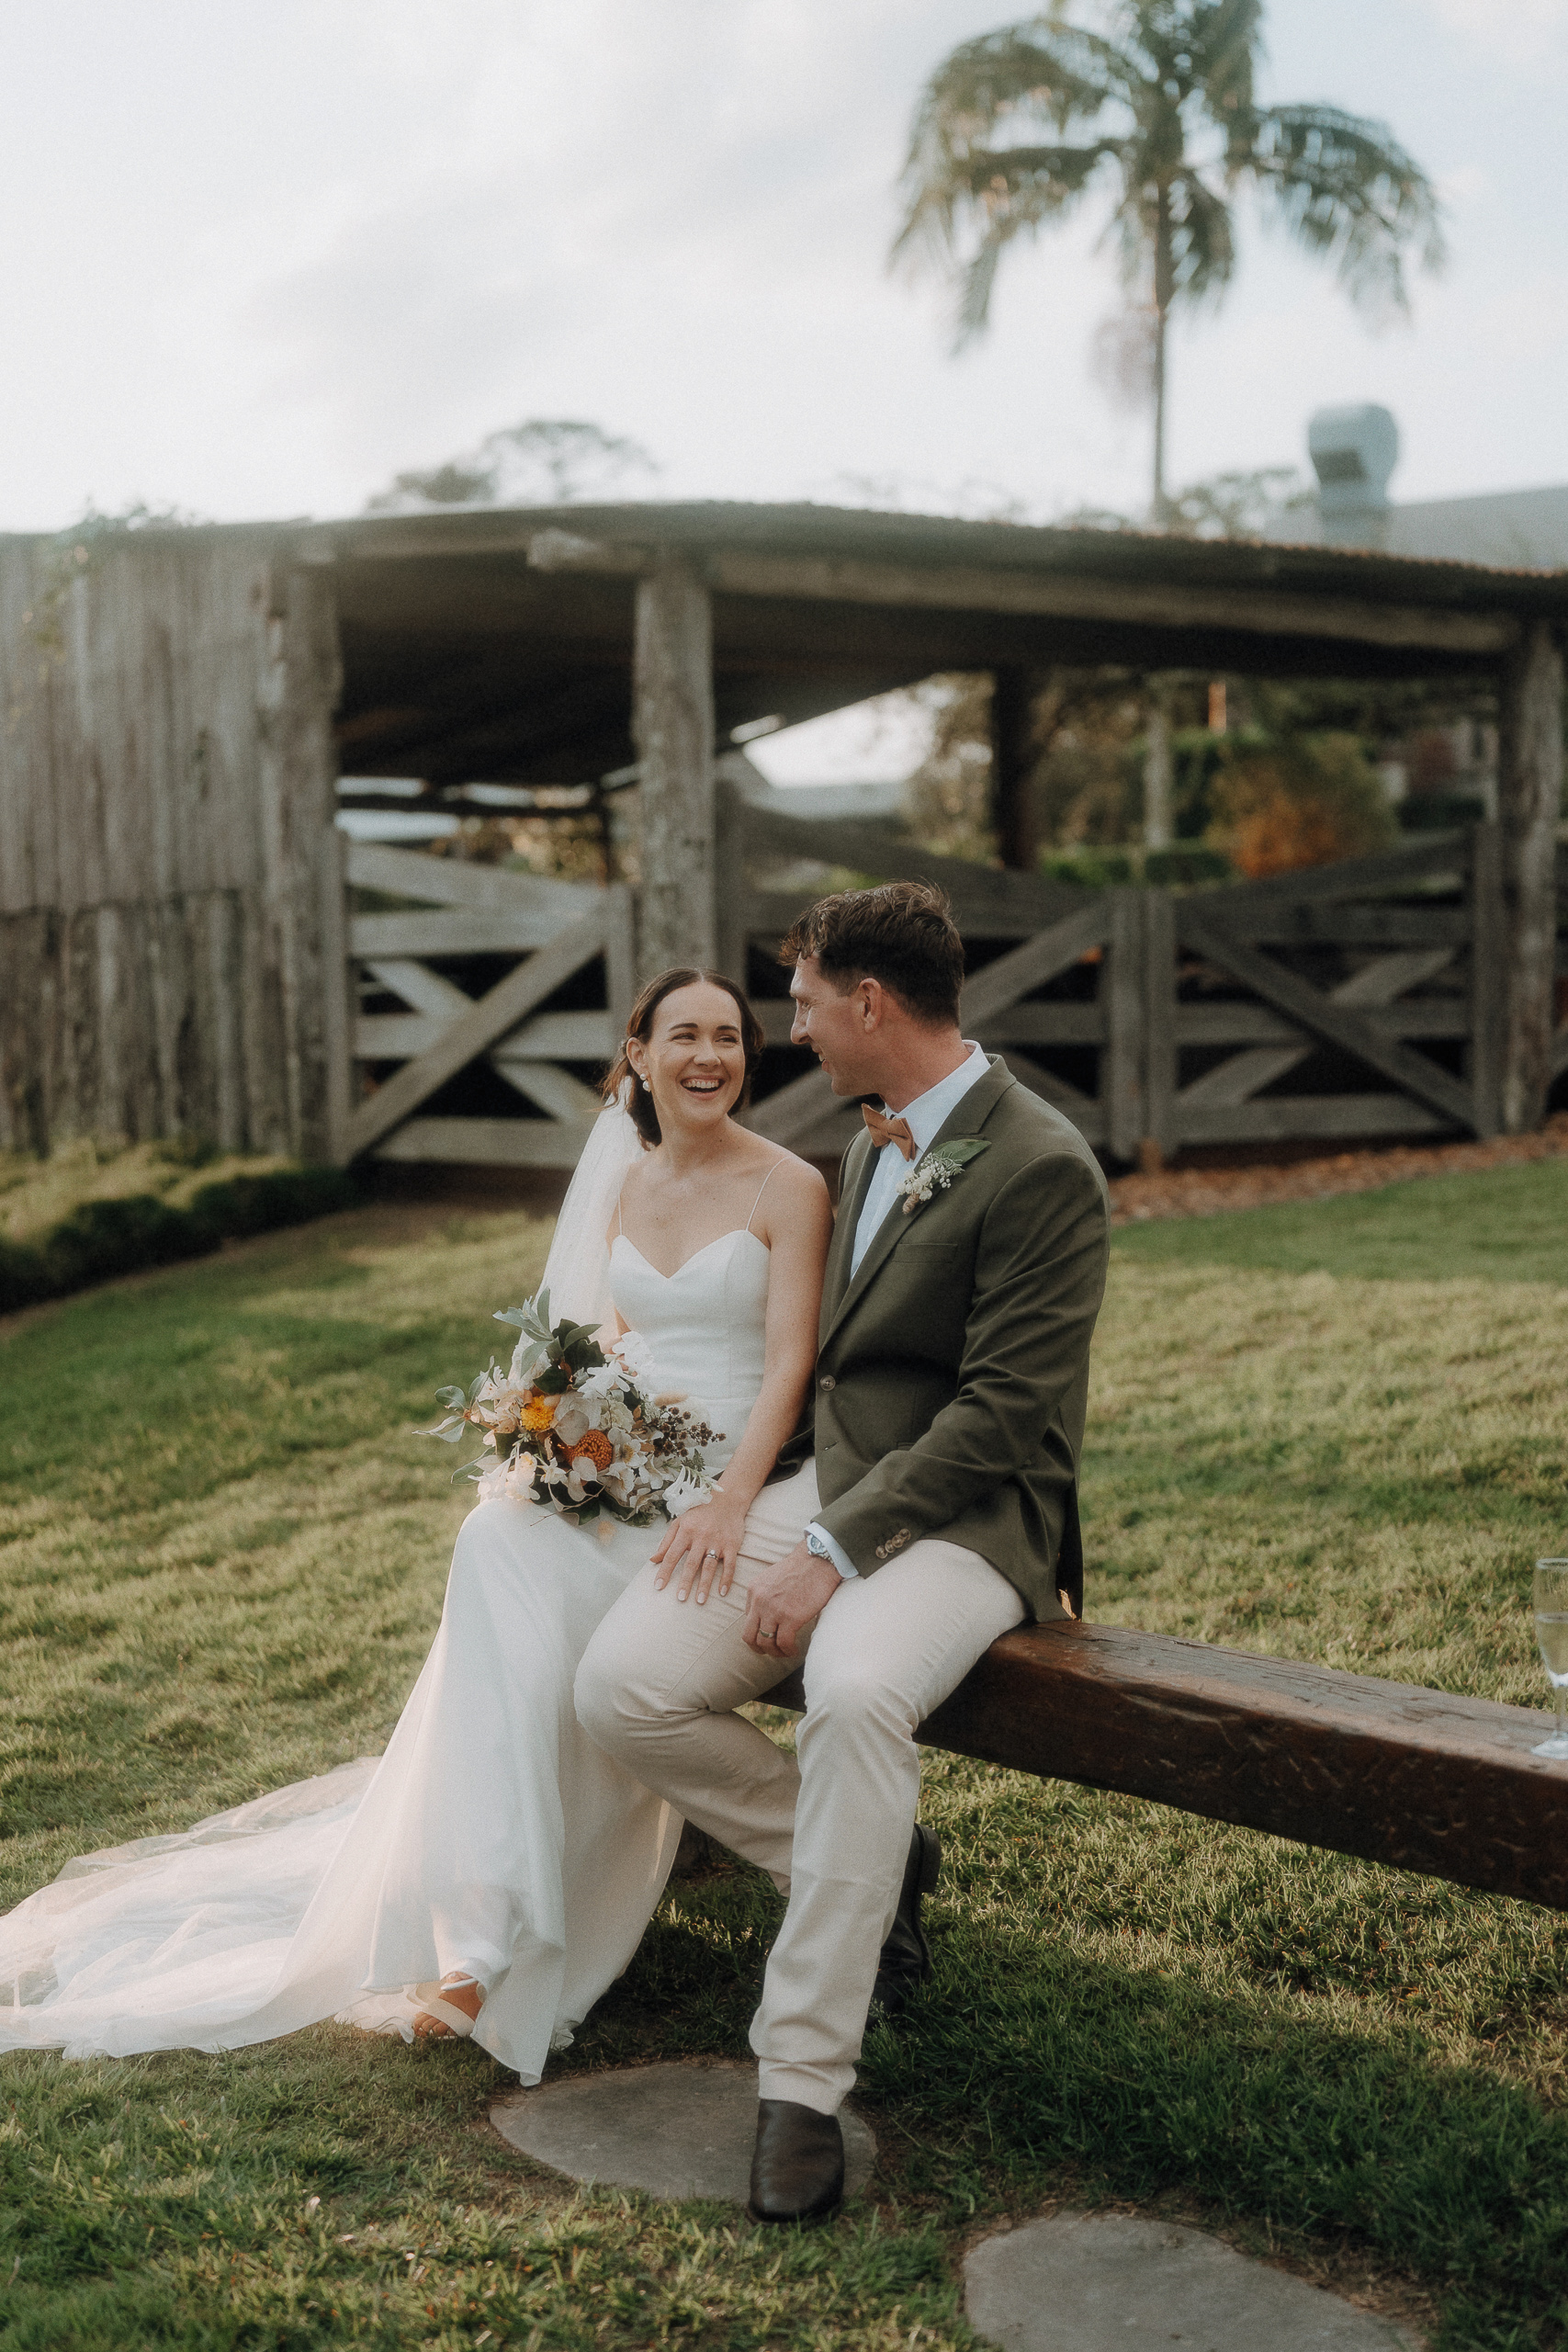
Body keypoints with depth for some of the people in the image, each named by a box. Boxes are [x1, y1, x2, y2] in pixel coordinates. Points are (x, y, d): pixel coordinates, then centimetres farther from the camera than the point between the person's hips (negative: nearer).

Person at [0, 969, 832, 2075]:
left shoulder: (788, 1187, -3)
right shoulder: (625, 1183, 14)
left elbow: (788, 1362, -11)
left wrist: (731, 1505, -25)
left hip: (730, 1480, -5)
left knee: (508, 1553, -30)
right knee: (500, 1539, -29)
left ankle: (484, 1943, -25)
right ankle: (489, 1932, -25)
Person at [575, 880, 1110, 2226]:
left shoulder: (1041, 1168, -15)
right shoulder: (875, 1143, 14)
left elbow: (1002, 1414, -19)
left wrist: (836, 1553, -23)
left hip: (967, 1513, -8)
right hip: (833, 1481, 8)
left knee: (856, 1692, -38)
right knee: (621, 1688, -12)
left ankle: (803, 2081, -24)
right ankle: (875, 1865, 10)